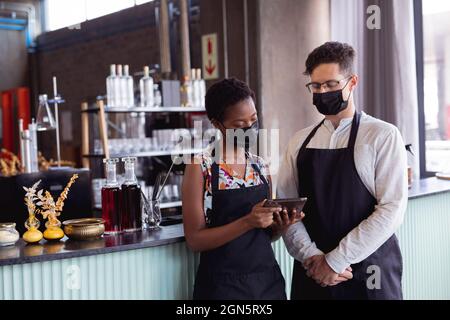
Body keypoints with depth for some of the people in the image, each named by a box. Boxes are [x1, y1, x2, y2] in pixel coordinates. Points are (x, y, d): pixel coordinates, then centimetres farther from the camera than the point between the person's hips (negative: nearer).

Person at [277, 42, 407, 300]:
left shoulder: (383, 136, -7)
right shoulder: (299, 143, 5)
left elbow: (392, 209, -14)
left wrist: (335, 260, -15)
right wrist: (311, 256, -13)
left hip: (368, 272, -3)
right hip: (312, 272, 3)